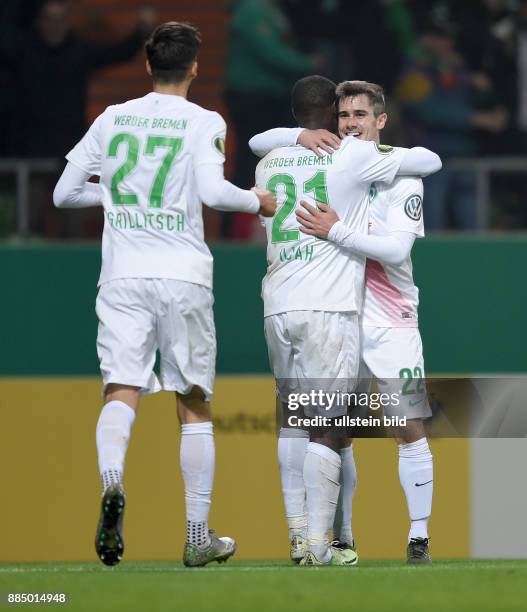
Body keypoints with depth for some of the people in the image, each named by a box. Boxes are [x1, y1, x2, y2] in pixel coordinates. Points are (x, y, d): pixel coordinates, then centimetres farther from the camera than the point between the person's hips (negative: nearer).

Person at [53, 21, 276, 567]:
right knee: (194, 405, 9)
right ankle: (198, 537, 11)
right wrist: (258, 201, 2)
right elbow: (212, 191, -16)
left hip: (122, 277, 1)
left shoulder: (111, 119, 10)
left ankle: (111, 482, -39)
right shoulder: (203, 123, 0)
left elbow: (64, 193, 13)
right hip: (183, 277, -1)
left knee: (121, 392, -8)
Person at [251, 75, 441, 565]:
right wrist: (393, 153, 25)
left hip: (277, 304, 6)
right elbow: (431, 161, 6)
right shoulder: (354, 156, -2)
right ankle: (319, 546, -9)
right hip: (327, 308, -6)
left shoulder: (270, 163, 13)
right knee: (328, 427, -5)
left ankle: (297, 533, 14)